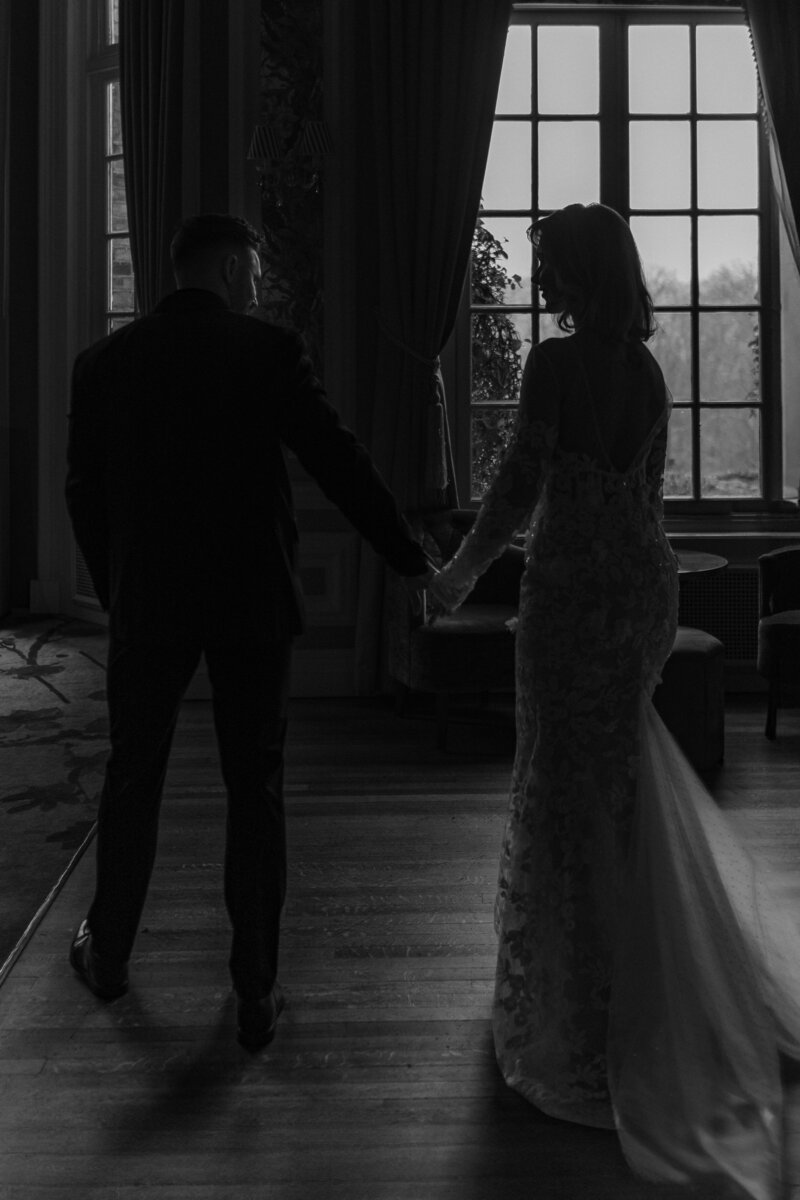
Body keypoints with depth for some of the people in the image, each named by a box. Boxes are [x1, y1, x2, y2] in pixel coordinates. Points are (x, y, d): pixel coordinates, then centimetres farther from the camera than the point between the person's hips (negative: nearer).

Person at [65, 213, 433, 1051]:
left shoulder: (104, 362, 2)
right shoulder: (269, 352, -7)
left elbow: (84, 494, 6)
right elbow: (340, 464, -9)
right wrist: (411, 562, -1)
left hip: (147, 604, 2)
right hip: (253, 603, -2)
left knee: (133, 779, 18)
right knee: (255, 794, 8)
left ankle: (108, 953, 34)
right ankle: (256, 994, 14)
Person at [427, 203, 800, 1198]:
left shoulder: (557, 362, -14)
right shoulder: (645, 369, 8)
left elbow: (520, 482, -17)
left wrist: (461, 572, -5)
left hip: (576, 585, -8)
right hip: (645, 579, 8)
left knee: (572, 789, 4)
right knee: (624, 777, 21)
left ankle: (586, 1017, 16)